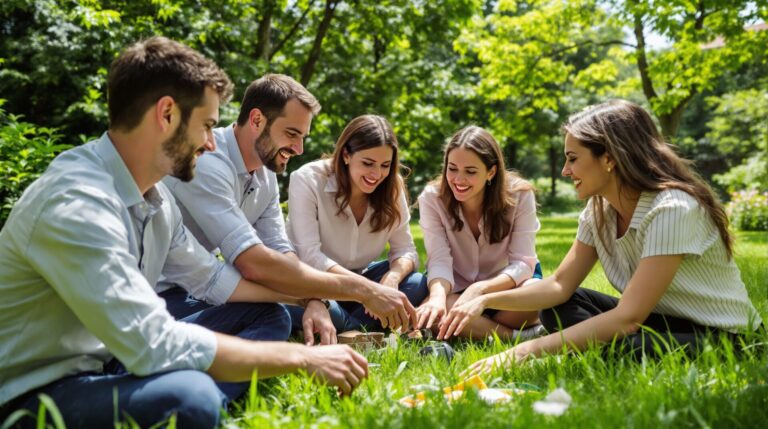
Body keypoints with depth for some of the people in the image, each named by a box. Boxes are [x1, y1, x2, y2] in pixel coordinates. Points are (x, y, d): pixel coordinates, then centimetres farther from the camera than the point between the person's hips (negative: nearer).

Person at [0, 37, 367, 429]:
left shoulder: (154, 196, 1)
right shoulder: (74, 203, -27)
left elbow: (212, 277, 15)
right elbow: (155, 345, -32)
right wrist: (302, 357, -25)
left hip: (113, 364, 9)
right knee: (189, 396, -36)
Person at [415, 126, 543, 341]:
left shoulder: (520, 196, -18)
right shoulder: (431, 198, -16)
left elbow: (522, 263, -23)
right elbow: (440, 260, -23)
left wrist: (479, 289, -41)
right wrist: (438, 296, -47)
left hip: (508, 283, -1)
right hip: (459, 288, 1)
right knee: (429, 312, -34)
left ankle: (476, 331, -11)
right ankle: (519, 335, -22)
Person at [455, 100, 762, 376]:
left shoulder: (671, 209, -27)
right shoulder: (599, 211, -3)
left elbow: (628, 317, -30)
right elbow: (561, 286, -1)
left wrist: (531, 350, -32)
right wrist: (487, 301, -15)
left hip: (718, 337, -8)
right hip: (662, 319, 8)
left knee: (616, 346, -34)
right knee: (556, 308, -2)